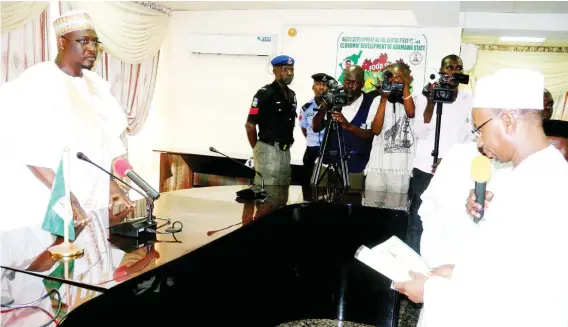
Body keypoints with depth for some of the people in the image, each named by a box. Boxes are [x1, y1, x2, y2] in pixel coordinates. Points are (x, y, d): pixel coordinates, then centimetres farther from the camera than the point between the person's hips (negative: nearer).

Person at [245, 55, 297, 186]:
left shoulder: (292, 95, 13)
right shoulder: (264, 93, -11)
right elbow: (250, 125, -10)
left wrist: (286, 145, 14)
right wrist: (257, 149, -2)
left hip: (285, 150, 8)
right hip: (268, 150, -8)